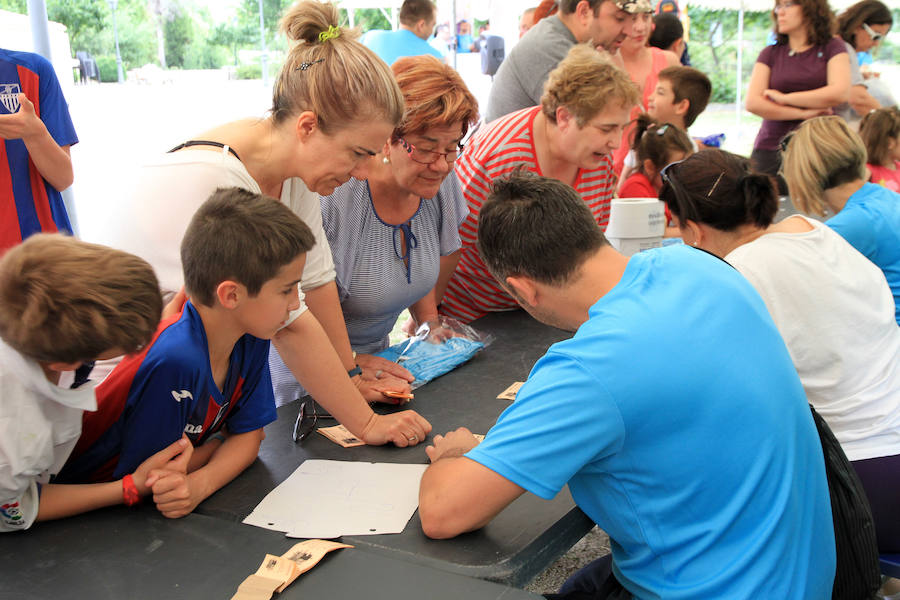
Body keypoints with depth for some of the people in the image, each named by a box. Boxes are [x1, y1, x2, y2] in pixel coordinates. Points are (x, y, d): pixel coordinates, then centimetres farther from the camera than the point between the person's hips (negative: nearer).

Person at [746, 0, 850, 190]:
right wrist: (804, 113, -7)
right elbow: (753, 103, -2)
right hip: (771, 151, 1)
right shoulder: (770, 53, 12)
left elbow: (840, 93, -7)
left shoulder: (832, 47, 9)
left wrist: (785, 98, -3)